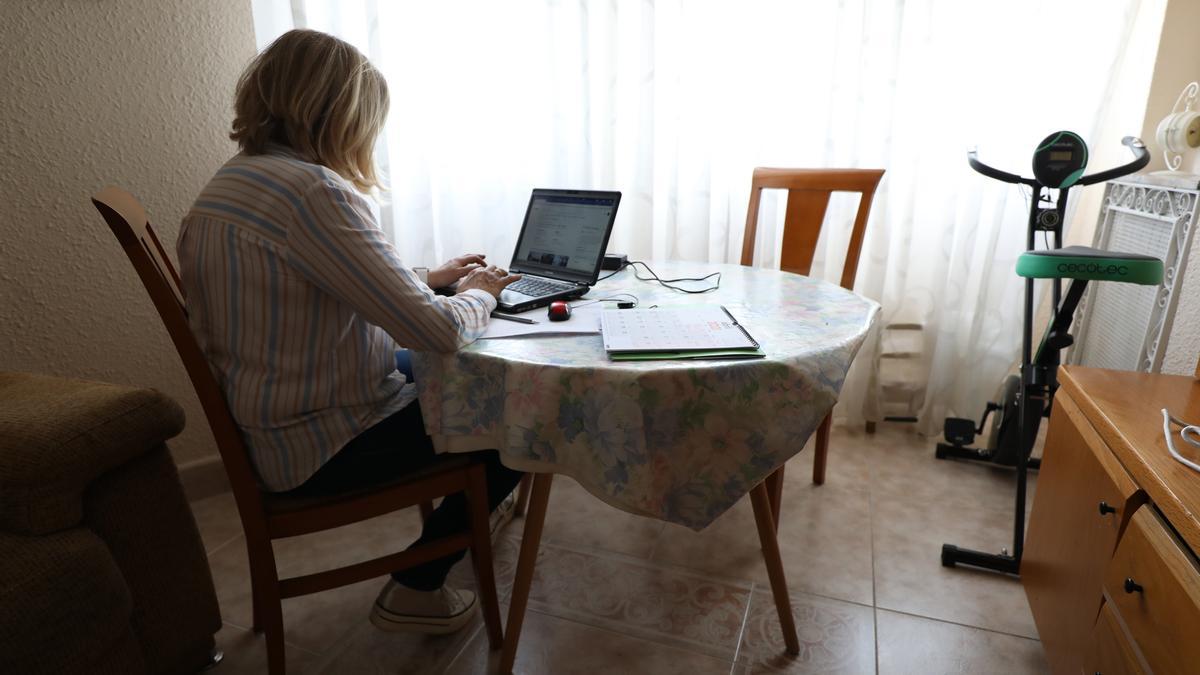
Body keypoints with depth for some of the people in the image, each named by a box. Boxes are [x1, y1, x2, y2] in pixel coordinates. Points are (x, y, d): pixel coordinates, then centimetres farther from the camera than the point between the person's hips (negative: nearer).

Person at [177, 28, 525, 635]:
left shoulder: (228, 183, 5)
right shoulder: (311, 191, -27)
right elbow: (438, 331, -29)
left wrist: (429, 278, 12)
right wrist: (479, 294, -8)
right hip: (325, 448, -10)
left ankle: (462, 513, 44)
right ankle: (414, 591, 18)